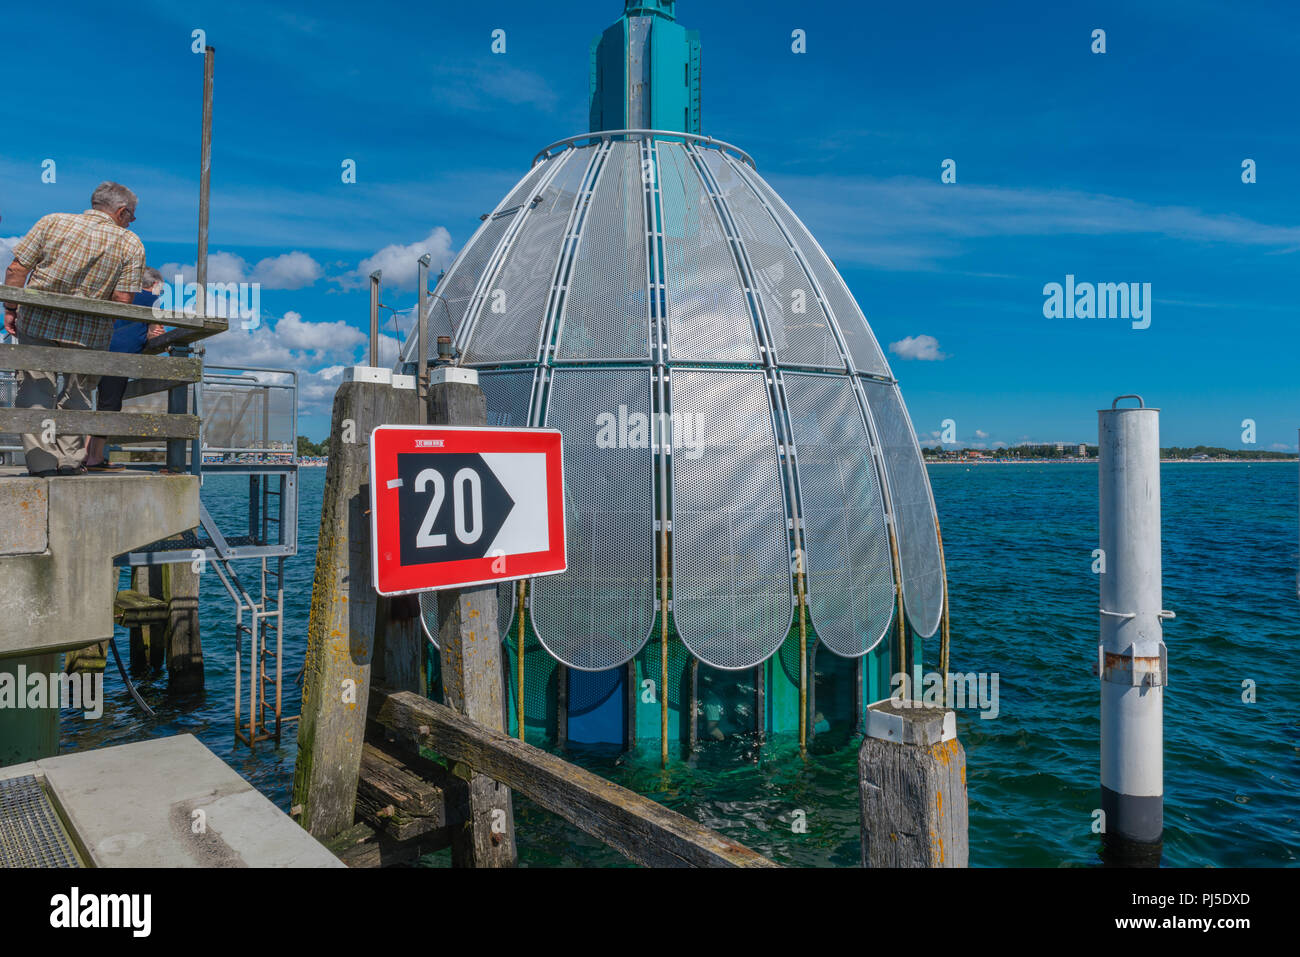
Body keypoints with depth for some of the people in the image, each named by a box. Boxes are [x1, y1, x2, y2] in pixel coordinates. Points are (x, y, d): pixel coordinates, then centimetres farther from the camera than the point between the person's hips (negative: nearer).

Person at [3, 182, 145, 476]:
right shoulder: (131, 244, -4)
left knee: (35, 389, 7)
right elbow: (122, 299, -10)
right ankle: (70, 458, 15)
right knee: (77, 394, 15)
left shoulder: (52, 222, 1)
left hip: (37, 321, 1)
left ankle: (42, 459, 3)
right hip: (89, 333, 0)